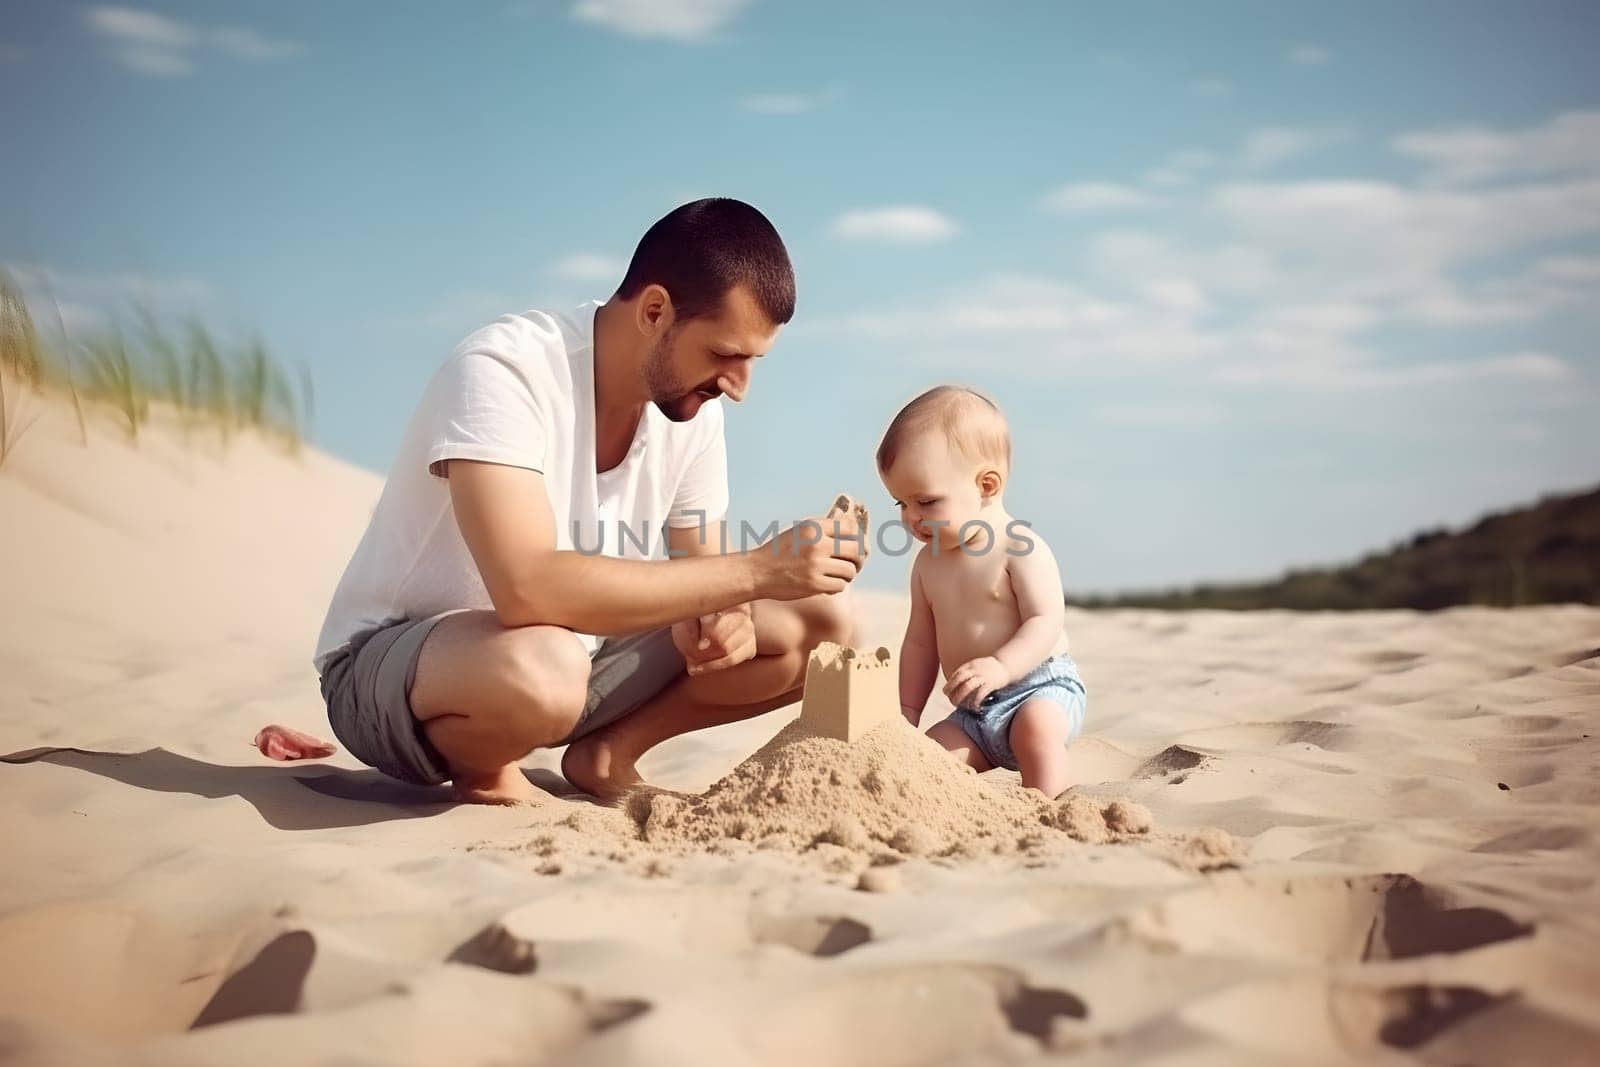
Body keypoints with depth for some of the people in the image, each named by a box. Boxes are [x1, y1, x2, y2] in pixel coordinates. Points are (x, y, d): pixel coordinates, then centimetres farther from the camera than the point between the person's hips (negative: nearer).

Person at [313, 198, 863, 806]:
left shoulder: (694, 412, -5)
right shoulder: (503, 372, -27)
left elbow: (694, 573, 4)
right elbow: (529, 589, -39)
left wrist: (718, 616, -22)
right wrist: (754, 571, -37)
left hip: (581, 656, 7)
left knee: (822, 622, -4)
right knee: (540, 668, -42)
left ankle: (609, 750, 2)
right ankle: (483, 769, -9)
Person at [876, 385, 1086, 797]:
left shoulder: (1020, 548, -13)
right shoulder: (928, 563, 9)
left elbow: (1046, 621, -21)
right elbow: (920, 642, 14)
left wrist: (1001, 666, -35)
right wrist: (907, 712, 8)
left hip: (1041, 687, -7)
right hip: (973, 714, 7)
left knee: (1036, 725, -35)